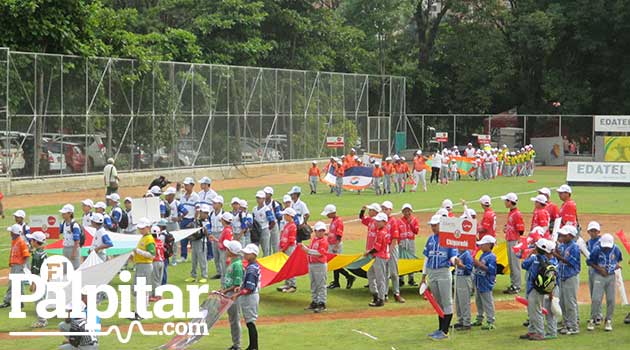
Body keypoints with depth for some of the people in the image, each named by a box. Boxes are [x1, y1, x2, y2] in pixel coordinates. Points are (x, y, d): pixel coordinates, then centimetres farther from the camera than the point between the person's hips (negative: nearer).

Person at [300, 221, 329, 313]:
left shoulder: (324, 241, -10)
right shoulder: (313, 240, 16)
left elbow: (320, 253, -22)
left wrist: (308, 250, -21)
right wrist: (304, 247, 13)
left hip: (320, 265, -9)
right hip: (311, 264, 9)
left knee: (321, 285, -7)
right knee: (313, 285, 16)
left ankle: (322, 304, -7)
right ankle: (314, 302, 24)